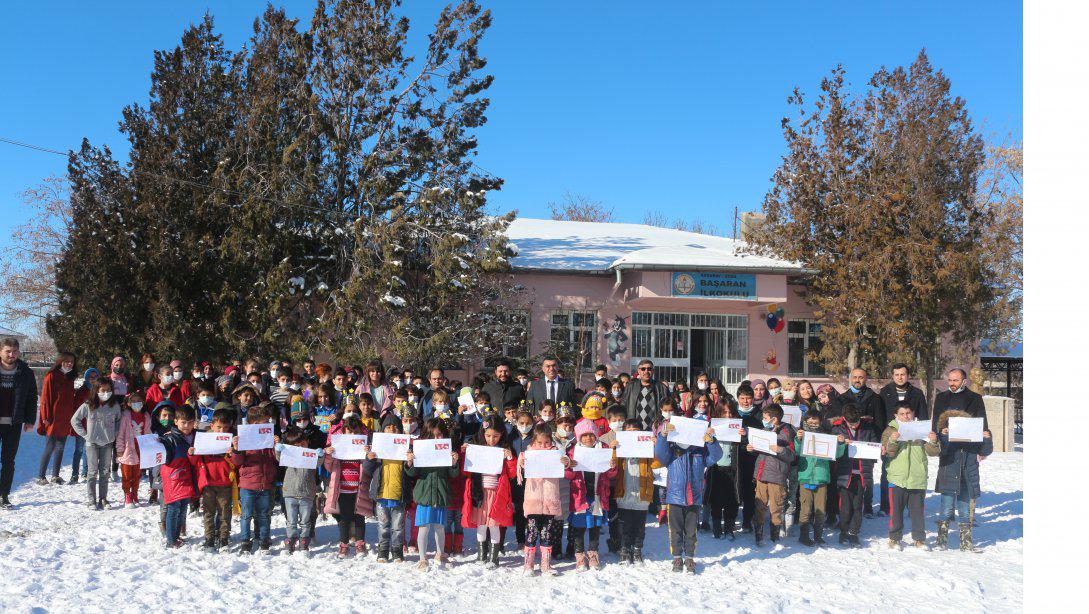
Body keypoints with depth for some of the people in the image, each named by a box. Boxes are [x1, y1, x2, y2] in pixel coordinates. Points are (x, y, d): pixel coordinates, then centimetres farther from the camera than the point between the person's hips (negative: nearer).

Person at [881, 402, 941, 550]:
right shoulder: (891, 430, 4)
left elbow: (933, 452, 3)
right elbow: (888, 453, -7)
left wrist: (933, 441, -18)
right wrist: (892, 441, -26)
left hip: (918, 479, 2)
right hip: (897, 478, -2)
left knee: (917, 510, 8)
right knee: (896, 510, 3)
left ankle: (919, 538, 19)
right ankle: (894, 538, 14)